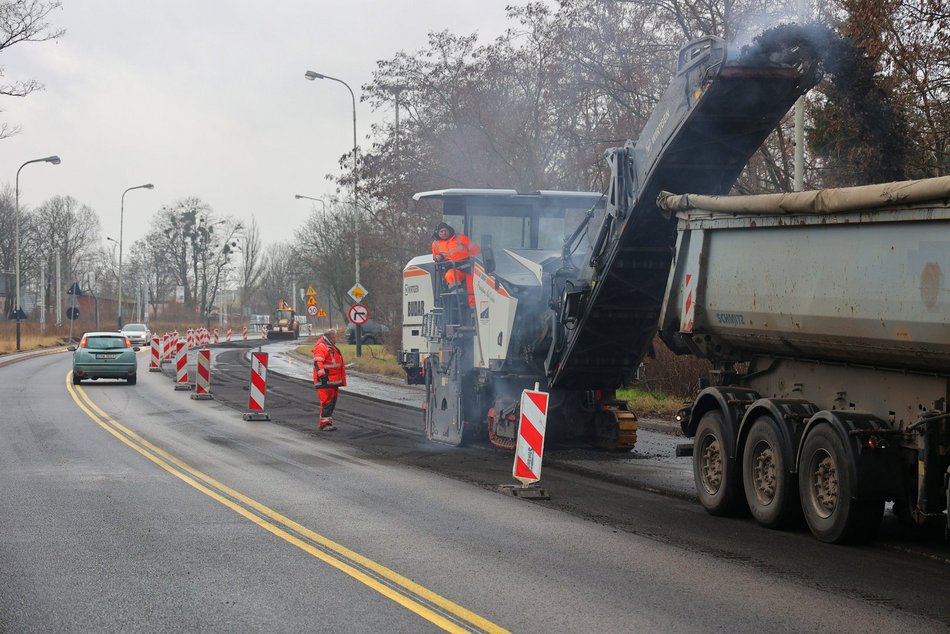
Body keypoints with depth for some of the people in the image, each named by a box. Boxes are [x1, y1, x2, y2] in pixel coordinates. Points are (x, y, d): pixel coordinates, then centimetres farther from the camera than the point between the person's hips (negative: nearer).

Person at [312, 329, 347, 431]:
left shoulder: (332, 347, 22)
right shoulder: (320, 347, -11)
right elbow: (318, 363, -20)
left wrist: (340, 380, 31)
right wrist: (322, 376, -29)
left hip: (334, 381, 10)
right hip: (325, 380, -10)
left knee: (332, 401, 12)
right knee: (327, 402, -11)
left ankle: (327, 422, 18)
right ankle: (325, 424, -9)